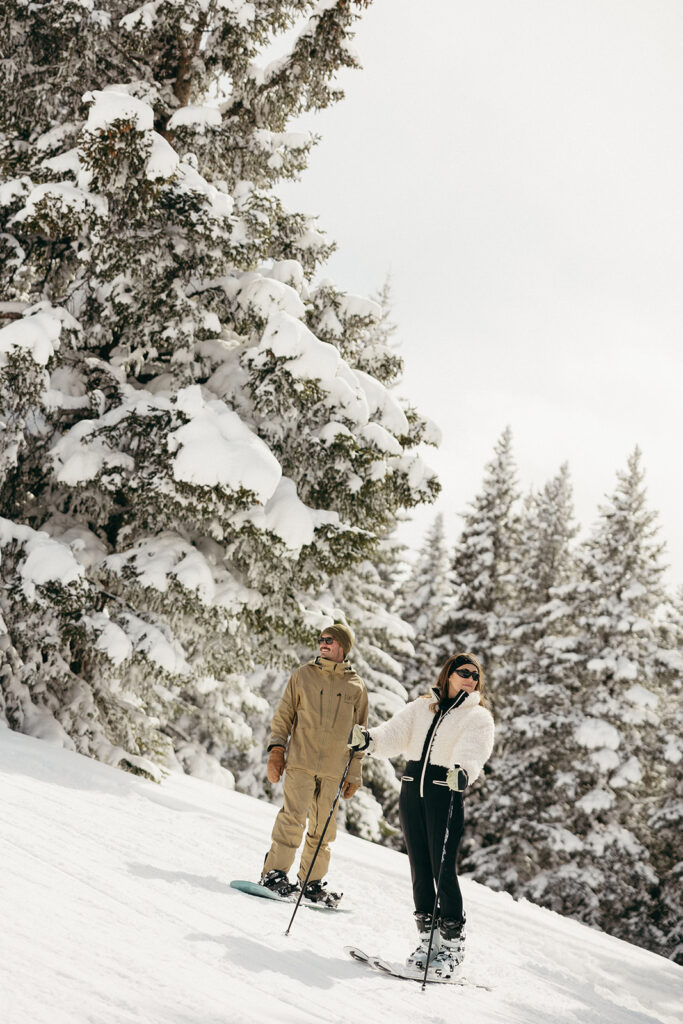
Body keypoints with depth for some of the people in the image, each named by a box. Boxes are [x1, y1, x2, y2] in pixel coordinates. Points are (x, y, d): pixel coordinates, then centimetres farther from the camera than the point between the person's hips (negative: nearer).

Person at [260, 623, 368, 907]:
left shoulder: (356, 687, 10)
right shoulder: (303, 675, 8)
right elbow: (283, 715, 11)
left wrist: (354, 774, 11)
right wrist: (276, 750, -1)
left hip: (334, 768, 2)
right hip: (300, 760, -2)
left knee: (323, 828, 4)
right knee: (293, 817, -14)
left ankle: (312, 881, 14)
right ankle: (274, 873, -7)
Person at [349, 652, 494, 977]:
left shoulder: (479, 717, 4)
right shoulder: (421, 707, 15)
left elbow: (473, 752, -15)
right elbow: (394, 735, 3)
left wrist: (463, 771, -38)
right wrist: (368, 739, -19)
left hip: (445, 794, -4)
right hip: (412, 788, 4)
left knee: (443, 869, -7)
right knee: (419, 868, 7)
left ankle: (452, 943, 3)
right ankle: (428, 938, 16)